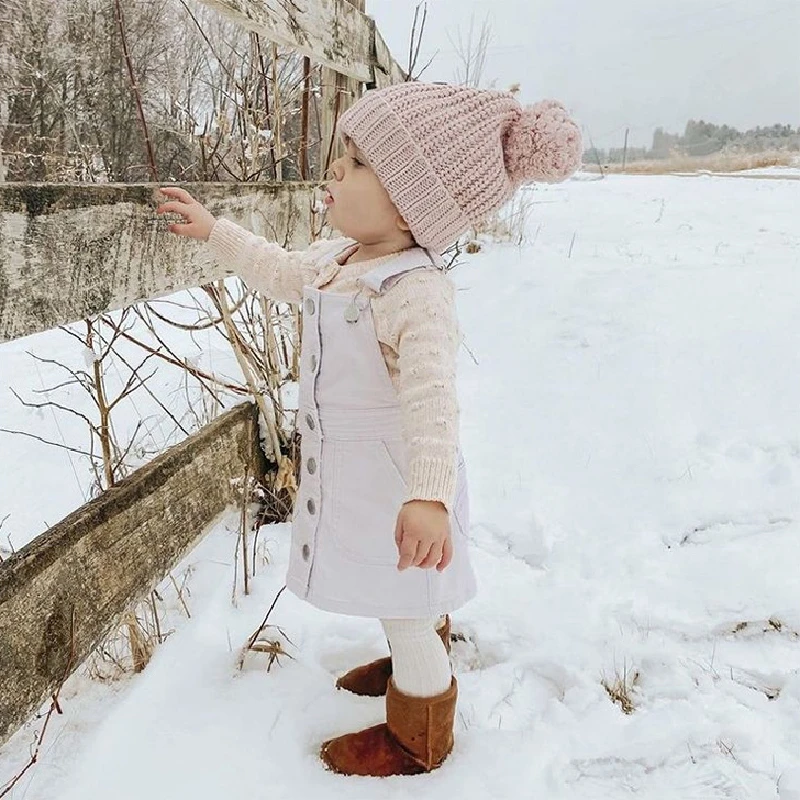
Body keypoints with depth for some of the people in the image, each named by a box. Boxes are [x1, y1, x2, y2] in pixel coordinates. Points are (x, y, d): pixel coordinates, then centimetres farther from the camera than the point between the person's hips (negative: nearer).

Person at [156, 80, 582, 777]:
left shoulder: (418, 292, -32)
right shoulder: (341, 257, -2)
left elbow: (431, 397, -43)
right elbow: (284, 274, 18)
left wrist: (427, 496, -55)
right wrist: (214, 232, 21)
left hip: (395, 483, -9)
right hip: (351, 472, 9)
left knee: (406, 612, 12)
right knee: (410, 606, 31)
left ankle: (418, 740, 36)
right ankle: (416, 666, 57)